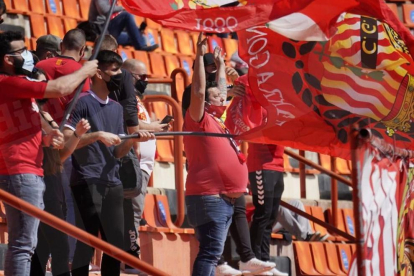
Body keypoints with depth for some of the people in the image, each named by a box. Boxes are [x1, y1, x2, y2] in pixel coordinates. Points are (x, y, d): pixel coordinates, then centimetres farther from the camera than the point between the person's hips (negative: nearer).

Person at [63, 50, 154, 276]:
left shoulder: (116, 108, 17)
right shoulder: (83, 102, -6)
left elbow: (117, 152, 15)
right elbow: (66, 140, -14)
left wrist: (133, 139, -4)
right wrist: (97, 135, -22)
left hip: (113, 183, 8)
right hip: (87, 181, -7)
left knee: (116, 243, 8)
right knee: (87, 241, -9)